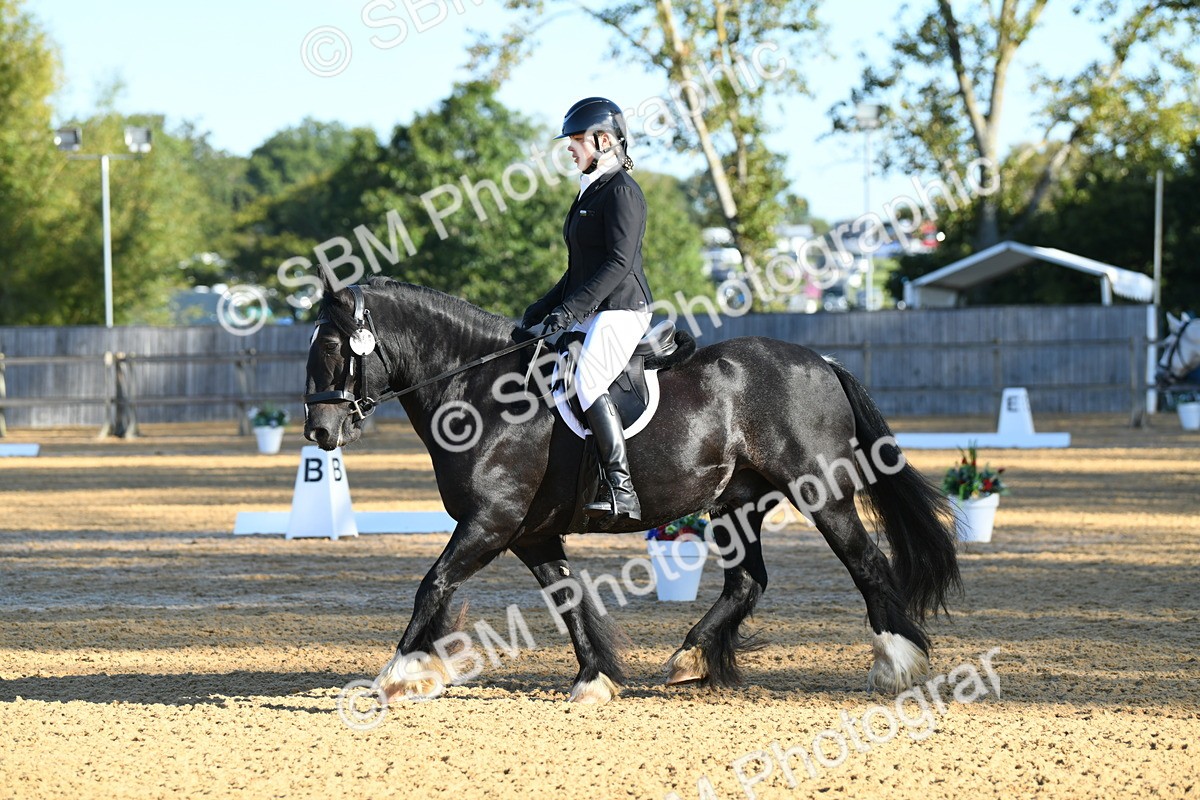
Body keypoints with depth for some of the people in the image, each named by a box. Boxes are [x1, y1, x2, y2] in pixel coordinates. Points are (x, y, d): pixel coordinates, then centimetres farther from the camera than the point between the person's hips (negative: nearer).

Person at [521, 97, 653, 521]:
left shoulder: (621, 191, -10)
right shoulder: (589, 193, 20)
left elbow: (620, 262, -20)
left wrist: (570, 309, -25)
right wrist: (543, 309, 20)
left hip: (621, 309, -11)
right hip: (590, 313, 11)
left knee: (586, 379, -29)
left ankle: (621, 489, -32)